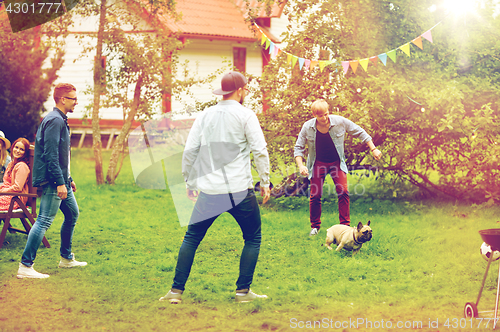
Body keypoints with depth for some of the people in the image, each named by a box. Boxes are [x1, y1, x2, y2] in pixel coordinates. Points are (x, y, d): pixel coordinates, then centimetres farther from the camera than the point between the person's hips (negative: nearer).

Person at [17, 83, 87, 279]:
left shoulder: (60, 121, 18)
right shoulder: (54, 121, -15)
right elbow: (51, 155, -22)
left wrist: (68, 179, 25)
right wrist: (60, 183, -25)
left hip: (61, 180, 11)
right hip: (52, 182, -11)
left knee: (72, 214, 19)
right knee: (44, 221, -12)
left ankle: (66, 258, 30)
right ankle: (25, 267, -12)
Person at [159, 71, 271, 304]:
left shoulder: (205, 116, 8)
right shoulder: (245, 115, -3)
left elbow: (189, 151, 7)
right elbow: (260, 150, -7)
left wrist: (189, 182, 18)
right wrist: (265, 182, 3)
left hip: (209, 191, 3)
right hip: (240, 190, -3)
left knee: (191, 238, 13)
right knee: (253, 239, 14)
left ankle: (176, 291, 7)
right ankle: (243, 291, 9)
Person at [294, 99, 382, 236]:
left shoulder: (340, 122, -17)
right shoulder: (307, 127, -15)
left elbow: (360, 132, -4)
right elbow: (299, 147, -4)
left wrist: (373, 149, -6)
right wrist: (300, 166, -19)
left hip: (336, 163, 0)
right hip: (318, 163, 0)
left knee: (343, 192, -14)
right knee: (315, 195, -2)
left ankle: (345, 225, -4)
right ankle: (315, 226, 16)